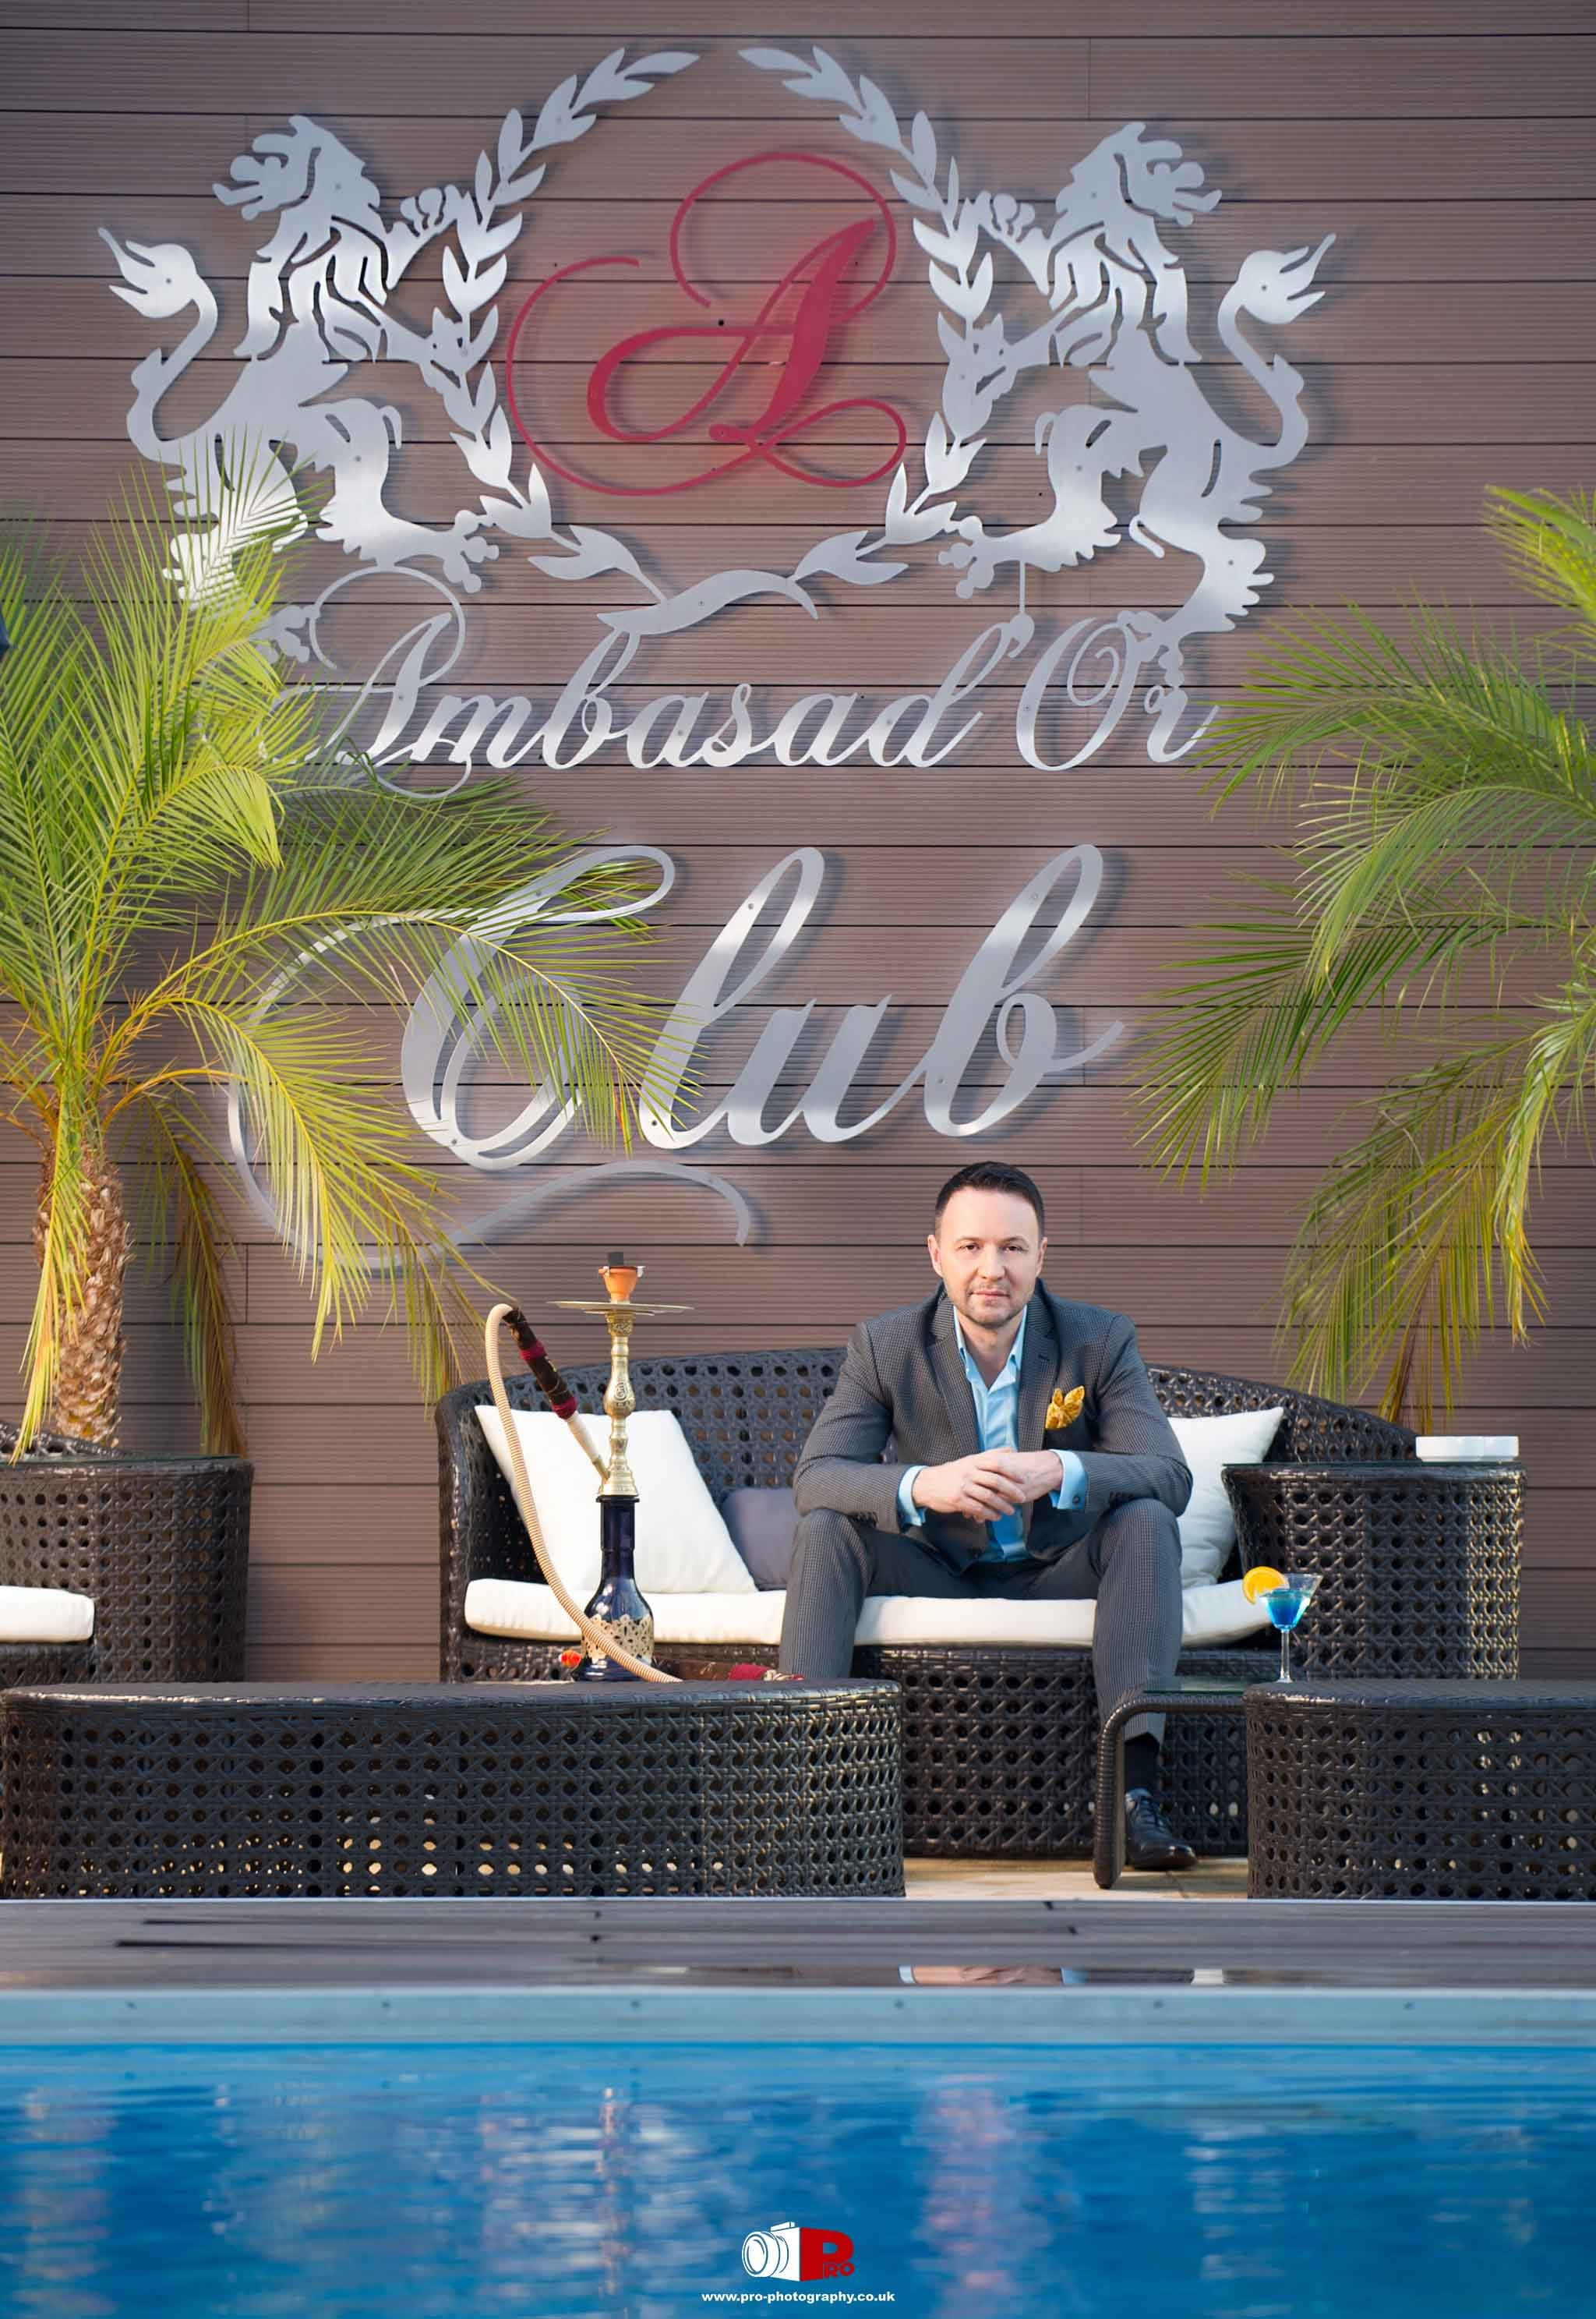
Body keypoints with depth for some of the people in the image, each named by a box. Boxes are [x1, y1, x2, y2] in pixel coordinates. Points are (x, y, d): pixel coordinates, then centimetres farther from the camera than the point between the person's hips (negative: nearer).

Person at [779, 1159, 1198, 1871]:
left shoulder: (1101, 1340, -8)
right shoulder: (884, 1346, -8)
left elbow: (1170, 1477, -18)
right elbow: (815, 1476, -17)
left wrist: (1061, 1471, -39)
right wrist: (922, 1486, -39)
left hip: (1053, 1573, 0)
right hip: (935, 1573, 0)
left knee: (1146, 1522, -28)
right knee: (825, 1527, -24)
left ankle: (1135, 1789, -38)